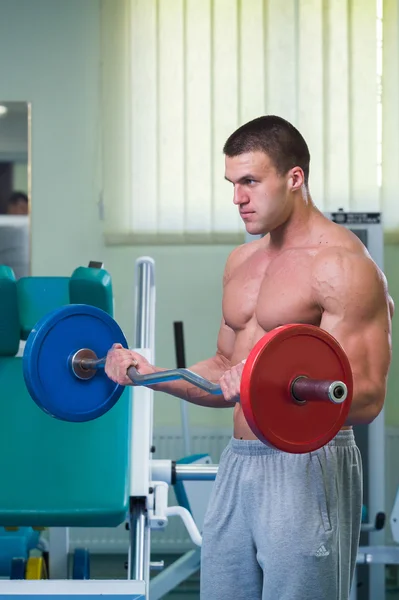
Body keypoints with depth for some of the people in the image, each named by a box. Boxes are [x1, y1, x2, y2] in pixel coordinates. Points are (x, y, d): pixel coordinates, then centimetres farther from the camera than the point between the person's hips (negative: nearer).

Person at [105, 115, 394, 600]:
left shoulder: (342, 265, -12)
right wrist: (152, 374, 8)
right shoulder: (242, 262, 15)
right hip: (238, 466, 8)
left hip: (306, 467, -8)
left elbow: (366, 399, -18)